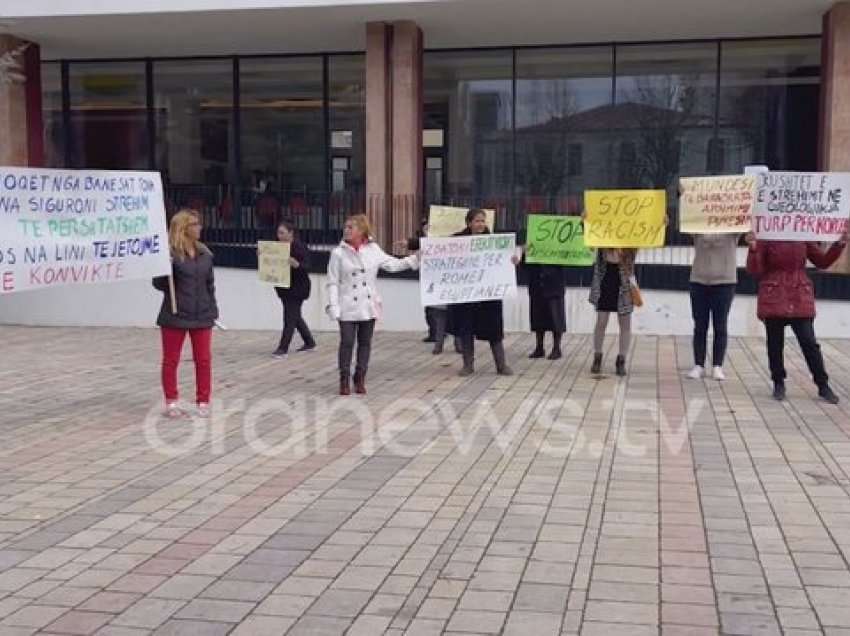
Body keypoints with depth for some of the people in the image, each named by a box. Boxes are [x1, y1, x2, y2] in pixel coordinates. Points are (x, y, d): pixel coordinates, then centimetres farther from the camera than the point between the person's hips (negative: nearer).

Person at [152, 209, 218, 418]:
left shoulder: (204, 252, 8)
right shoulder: (170, 252, -11)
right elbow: (158, 283, -11)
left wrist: (212, 308, 11)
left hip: (201, 314, 5)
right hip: (175, 315, -5)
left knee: (204, 360, 7)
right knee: (171, 360, 7)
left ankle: (203, 401, 17)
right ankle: (171, 402, 17)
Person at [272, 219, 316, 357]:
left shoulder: (300, 247, -13)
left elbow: (305, 267, -18)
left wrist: (295, 263, -37)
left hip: (297, 288, -8)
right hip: (283, 287, 8)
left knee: (290, 317, -6)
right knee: (295, 316, 16)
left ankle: (283, 348, -3)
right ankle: (309, 342, 30)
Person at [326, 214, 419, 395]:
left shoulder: (373, 249, 1)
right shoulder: (338, 253, -7)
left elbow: (392, 264, 3)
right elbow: (333, 282, -6)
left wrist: (415, 259, -6)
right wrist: (334, 307, -12)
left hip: (368, 305, 3)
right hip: (348, 306, -3)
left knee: (365, 343, 8)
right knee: (347, 343, -3)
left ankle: (360, 379, 20)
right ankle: (344, 381, 8)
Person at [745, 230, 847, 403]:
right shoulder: (766, 238, -5)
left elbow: (823, 261, 11)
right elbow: (755, 271, -7)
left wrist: (840, 243, -1)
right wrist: (753, 248, -21)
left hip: (800, 298, 2)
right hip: (773, 298, -1)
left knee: (809, 342, 0)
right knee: (775, 343, 6)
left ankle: (823, 385, 9)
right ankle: (779, 383, 22)